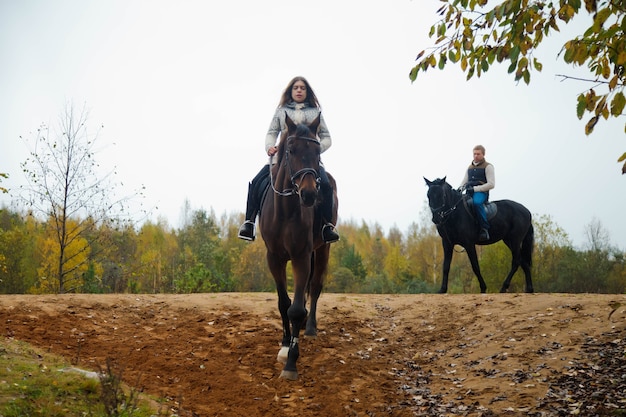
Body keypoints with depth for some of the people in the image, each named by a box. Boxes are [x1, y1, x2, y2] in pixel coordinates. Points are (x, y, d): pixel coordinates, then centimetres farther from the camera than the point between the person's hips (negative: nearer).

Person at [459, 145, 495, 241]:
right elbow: (464, 182, 26)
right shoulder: (470, 167, 24)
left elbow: (491, 184, -6)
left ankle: (484, 229, -38)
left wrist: (475, 189, -14)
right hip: (469, 193, 7)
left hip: (481, 192, -7)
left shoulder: (488, 166, 4)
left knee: (477, 202, -39)